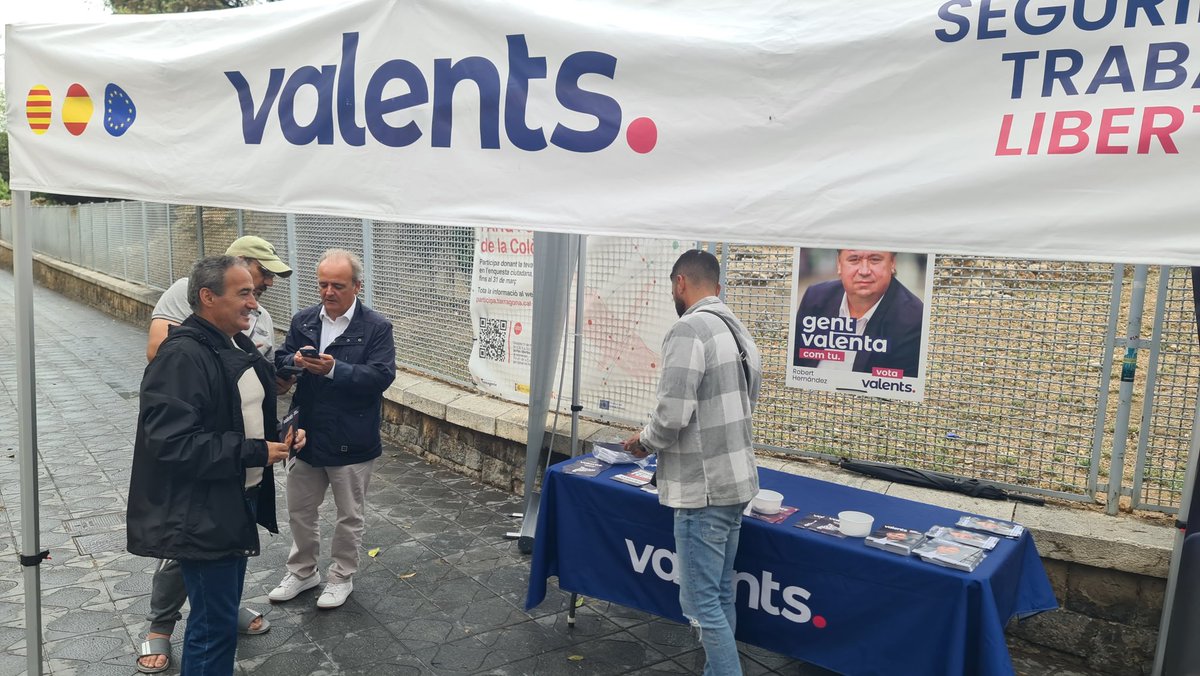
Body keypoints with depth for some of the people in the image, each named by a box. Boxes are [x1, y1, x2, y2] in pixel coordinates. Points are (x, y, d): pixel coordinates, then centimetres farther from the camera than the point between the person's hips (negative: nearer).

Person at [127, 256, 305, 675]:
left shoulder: (240, 347, 10)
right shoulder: (181, 357, -20)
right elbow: (173, 442, -27)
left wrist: (282, 435, 3)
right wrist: (254, 452, -23)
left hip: (241, 500, 9)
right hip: (201, 514, -9)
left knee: (223, 607, 21)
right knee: (215, 625, 1)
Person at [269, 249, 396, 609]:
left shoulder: (376, 327, -11)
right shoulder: (302, 321, 4)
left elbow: (382, 376, -20)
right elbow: (279, 363, 4)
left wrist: (333, 370, -30)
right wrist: (294, 361, -20)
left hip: (351, 441, -4)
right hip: (306, 436, 5)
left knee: (349, 516, 12)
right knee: (299, 511, 18)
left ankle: (342, 577, 32)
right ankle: (302, 571, 39)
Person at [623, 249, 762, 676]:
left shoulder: (688, 330, -17)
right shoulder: (739, 332, 10)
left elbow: (673, 416, -23)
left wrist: (644, 442, -2)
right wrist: (658, 440, 19)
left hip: (704, 490, -9)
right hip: (735, 481, 9)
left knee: (701, 603, 1)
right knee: (720, 596, 17)